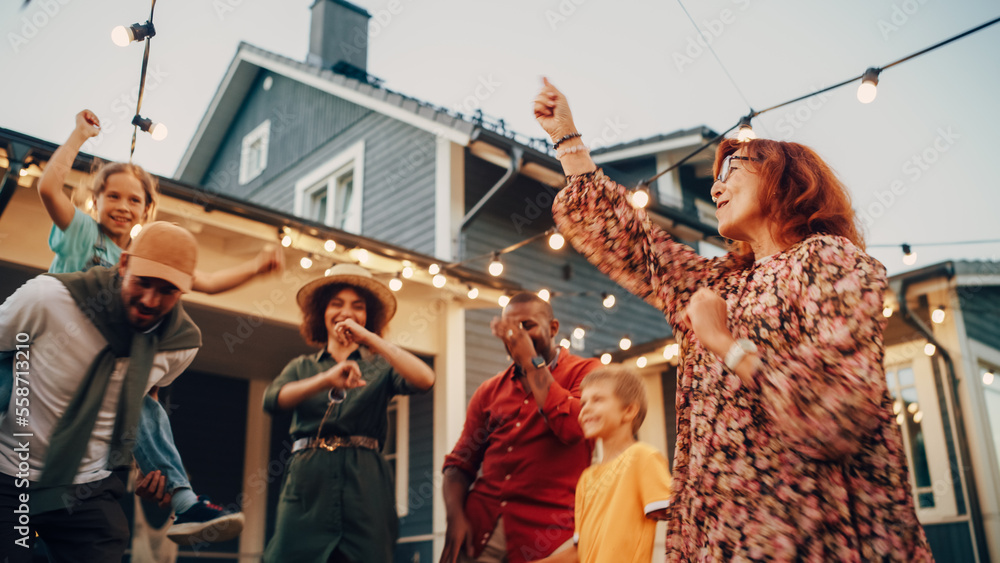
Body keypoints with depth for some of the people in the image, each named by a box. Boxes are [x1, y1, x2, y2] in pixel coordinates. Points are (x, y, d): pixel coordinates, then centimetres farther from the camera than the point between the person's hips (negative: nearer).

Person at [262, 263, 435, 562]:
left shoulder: (378, 369, 12)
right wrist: (327, 379, -23)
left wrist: (369, 338, -11)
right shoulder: (302, 366, 16)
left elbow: (425, 380, -9)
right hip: (307, 483, 1)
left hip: (365, 485, 0)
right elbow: (272, 399, -5)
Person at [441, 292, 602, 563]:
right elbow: (460, 462, 12)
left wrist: (532, 361, -11)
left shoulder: (585, 371, 2)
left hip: (542, 530, -3)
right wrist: (455, 516, -6)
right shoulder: (489, 391, 13)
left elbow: (572, 428, -17)